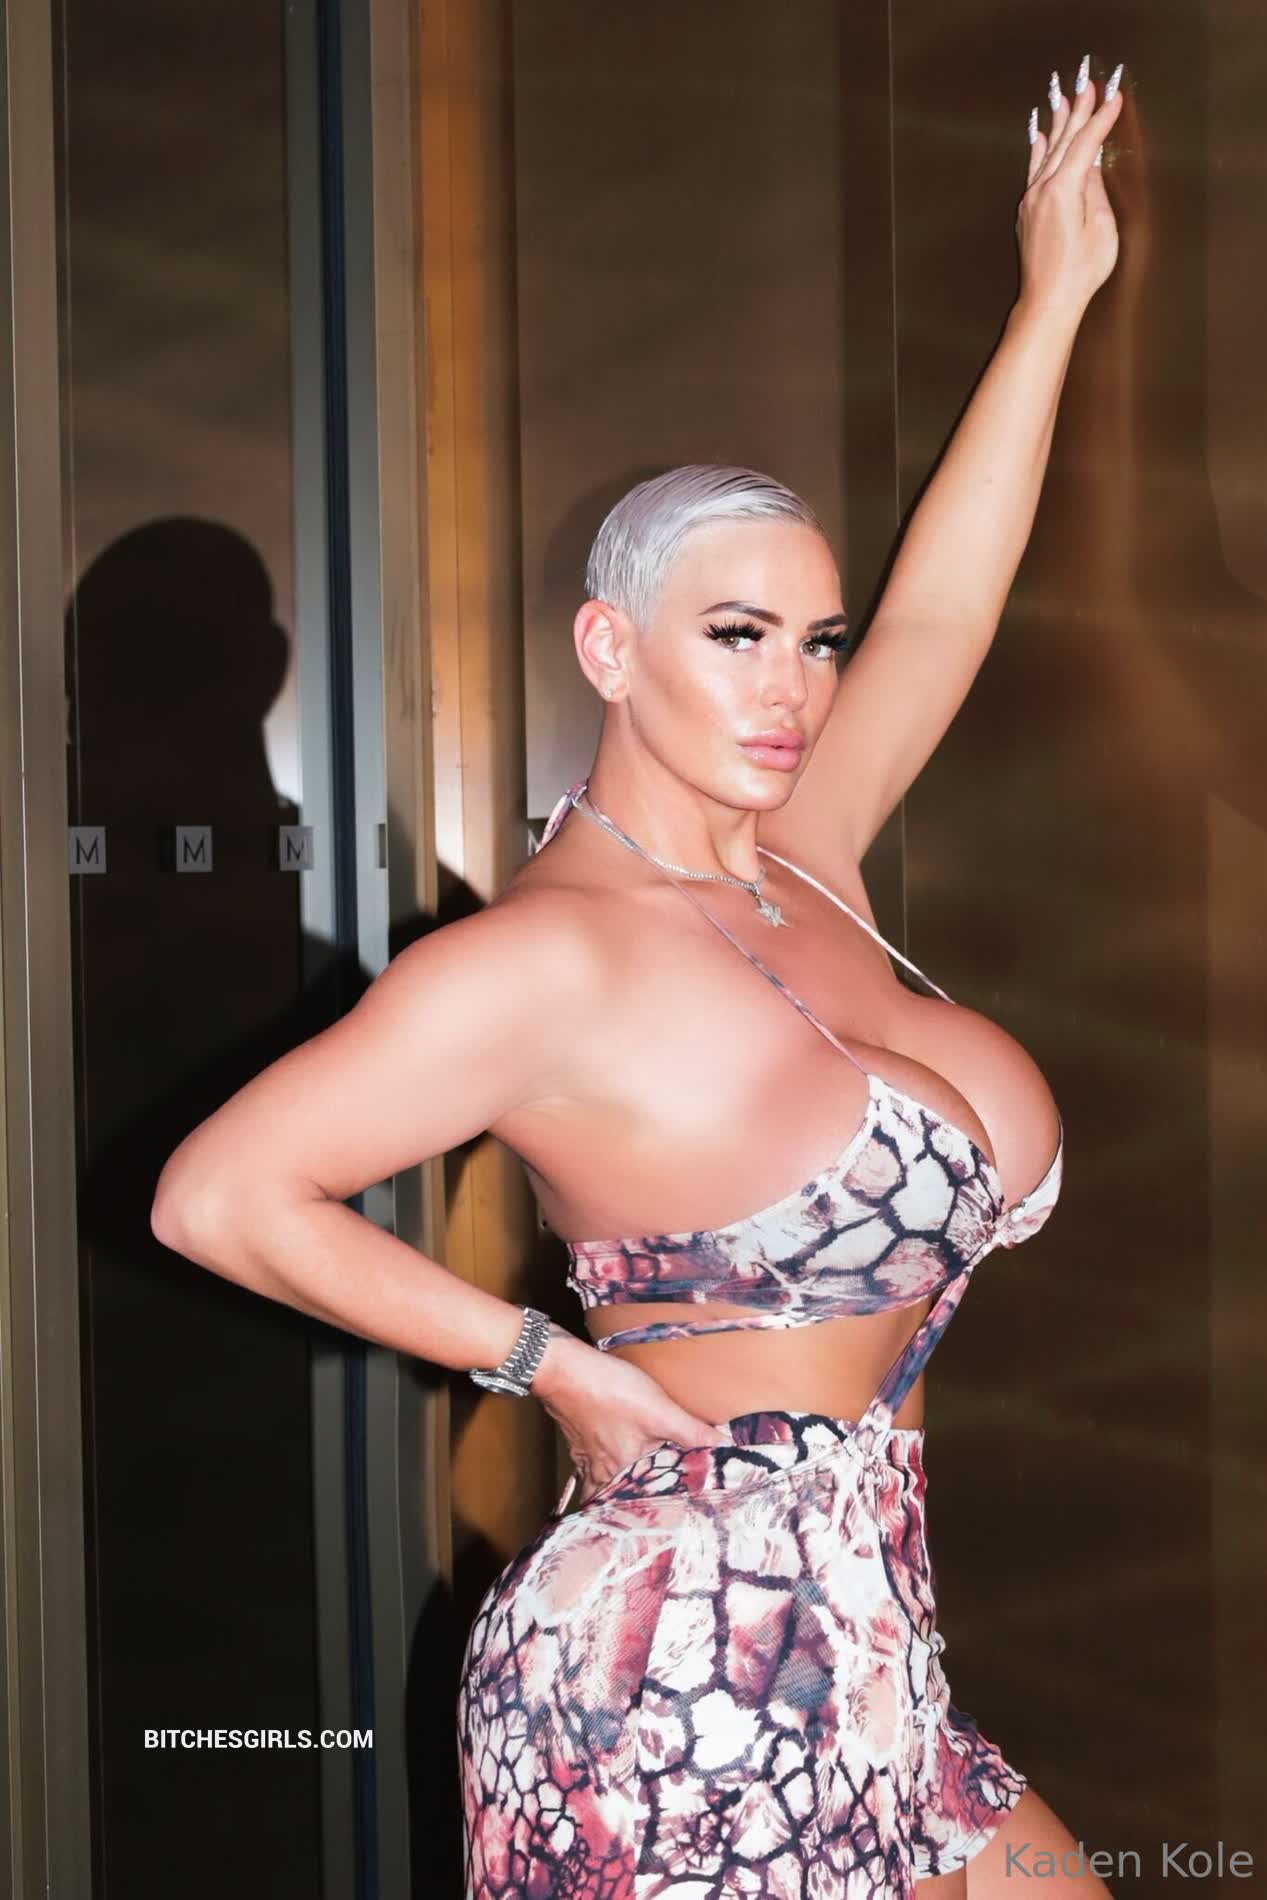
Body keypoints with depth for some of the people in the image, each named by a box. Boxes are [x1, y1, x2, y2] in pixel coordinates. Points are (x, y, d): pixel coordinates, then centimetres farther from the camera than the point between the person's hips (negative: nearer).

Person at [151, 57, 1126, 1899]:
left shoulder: (797, 861, 8)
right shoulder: (549, 955, -13)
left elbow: (934, 620, 18)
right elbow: (215, 1196, -14)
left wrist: (1053, 299, 23)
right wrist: (550, 1360, -10)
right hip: (690, 1666, -8)